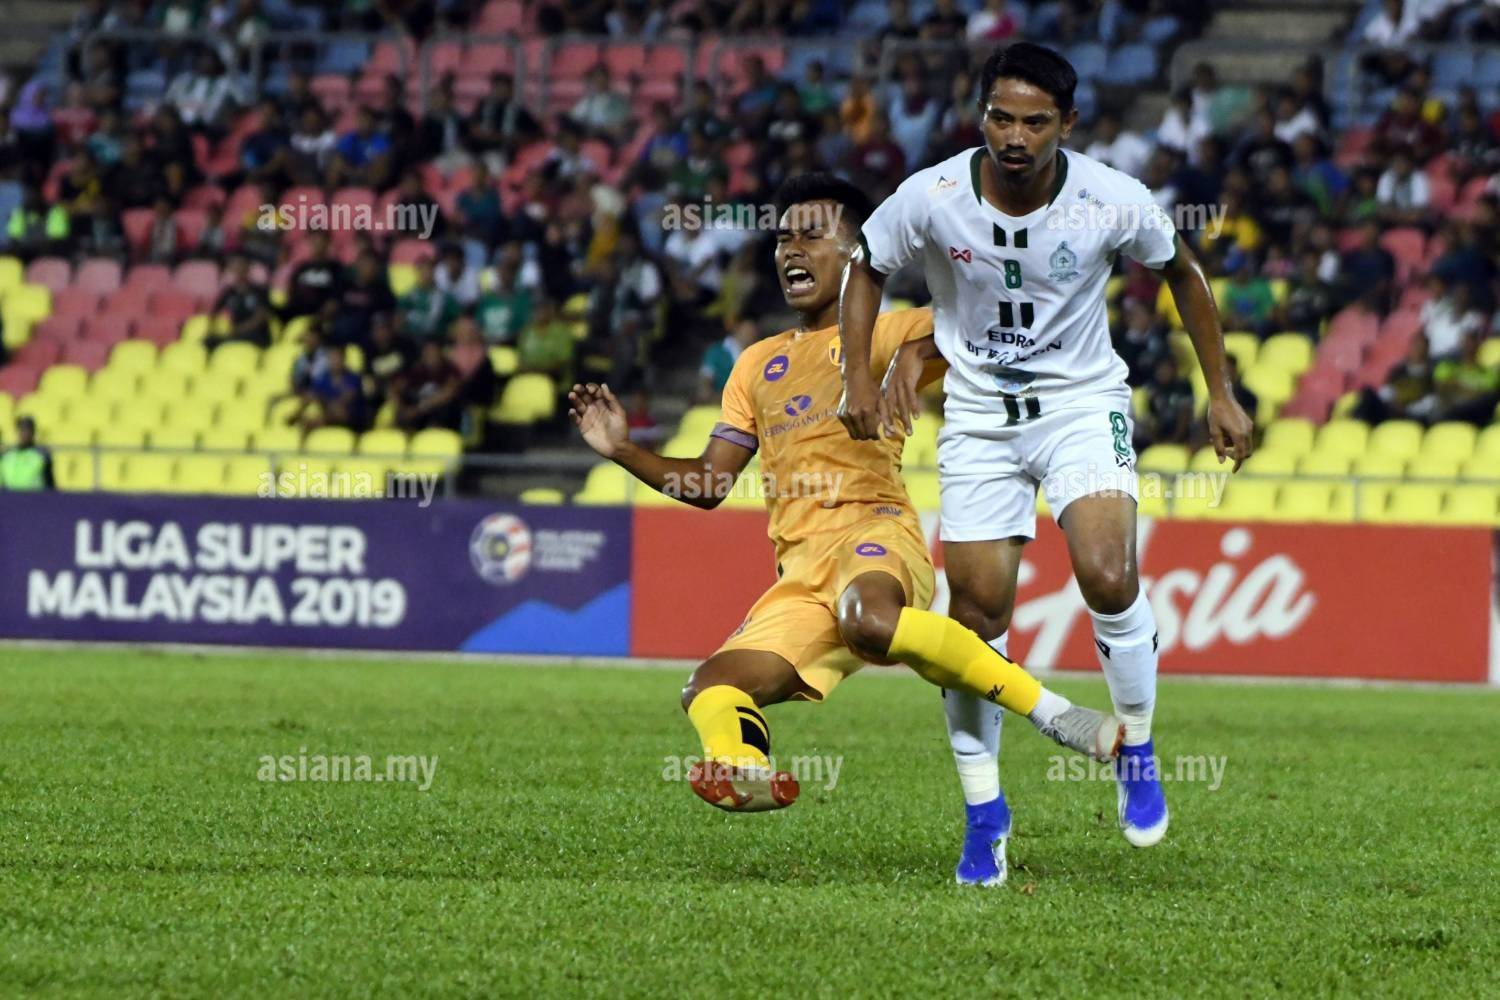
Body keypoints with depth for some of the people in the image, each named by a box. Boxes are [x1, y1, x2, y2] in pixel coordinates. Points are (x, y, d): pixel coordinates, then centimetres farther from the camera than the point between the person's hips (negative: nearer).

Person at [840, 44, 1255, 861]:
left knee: (1107, 576, -24)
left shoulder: (1114, 201, -15)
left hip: (1082, 403, -1)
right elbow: (866, 270, 5)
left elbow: (1181, 272, 5)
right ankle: (983, 808, 14)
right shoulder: (932, 197, -15)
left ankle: (1137, 753, 0)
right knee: (977, 614, -4)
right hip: (978, 417, 1)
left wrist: (1221, 393, 7)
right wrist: (860, 377, -5)